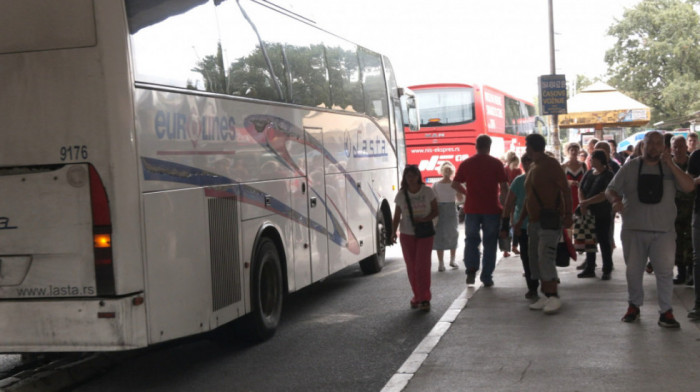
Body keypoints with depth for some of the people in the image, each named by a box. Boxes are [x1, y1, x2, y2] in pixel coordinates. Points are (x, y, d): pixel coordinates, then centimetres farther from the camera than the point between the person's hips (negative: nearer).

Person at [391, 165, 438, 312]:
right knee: (411, 267, 5)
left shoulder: (427, 192, -3)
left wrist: (424, 219, -17)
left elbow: (435, 211, 0)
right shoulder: (401, 195, 2)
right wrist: (393, 231, -8)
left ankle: (424, 299, -5)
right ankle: (417, 296, 17)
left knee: (422, 266, -9)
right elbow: (397, 216, 6)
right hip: (407, 235, 2)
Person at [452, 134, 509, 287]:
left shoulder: (466, 163, 2)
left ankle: (471, 268, -7)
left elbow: (455, 184, 3)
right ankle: (487, 277, 8)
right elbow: (504, 186, -7)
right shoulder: (496, 163, -4)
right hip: (491, 209, -1)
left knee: (471, 240, 14)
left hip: (472, 208, 1)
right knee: (490, 243, 8)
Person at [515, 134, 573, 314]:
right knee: (536, 260, 8)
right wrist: (521, 220, 24)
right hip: (535, 221, 9)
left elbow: (566, 189, -16)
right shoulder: (533, 167, 18)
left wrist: (568, 214, -24)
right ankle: (546, 296, 12)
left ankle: (554, 297, -15)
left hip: (550, 221, -9)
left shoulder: (551, 164, -9)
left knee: (545, 258, -17)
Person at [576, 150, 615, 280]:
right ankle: (589, 269, 19)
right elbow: (580, 189, 6)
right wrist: (582, 203, -12)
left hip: (602, 214, -6)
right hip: (589, 213, 6)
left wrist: (587, 202, -18)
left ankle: (607, 271, 7)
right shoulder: (588, 174, 10)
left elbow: (605, 195, -18)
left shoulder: (608, 175, -8)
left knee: (604, 241, 0)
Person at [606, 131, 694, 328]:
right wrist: (616, 200, -20)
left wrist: (671, 164, -18)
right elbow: (611, 190, 4)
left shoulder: (669, 168, 4)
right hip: (633, 230, 1)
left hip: (663, 231, 0)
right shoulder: (630, 168, 3)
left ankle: (666, 312, 5)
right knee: (633, 270, 11)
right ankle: (634, 306, 27)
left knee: (665, 271, -2)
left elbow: (689, 186, -9)